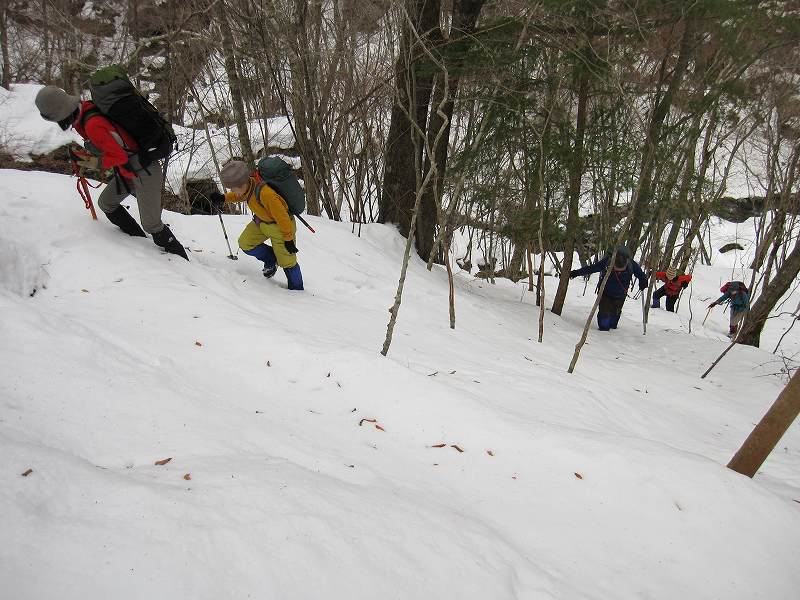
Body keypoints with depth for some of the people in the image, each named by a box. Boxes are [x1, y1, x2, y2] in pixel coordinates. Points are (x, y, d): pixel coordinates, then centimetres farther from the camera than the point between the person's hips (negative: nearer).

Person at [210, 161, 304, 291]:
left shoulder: (266, 194, -40)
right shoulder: (247, 185, -15)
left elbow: (282, 217, -30)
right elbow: (241, 196, 13)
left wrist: (288, 238, -20)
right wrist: (224, 198, -3)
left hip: (280, 227, -8)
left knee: (287, 261, -2)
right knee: (245, 243, 1)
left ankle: (296, 289, 19)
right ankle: (271, 260, 23)